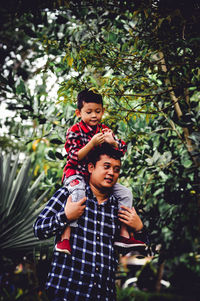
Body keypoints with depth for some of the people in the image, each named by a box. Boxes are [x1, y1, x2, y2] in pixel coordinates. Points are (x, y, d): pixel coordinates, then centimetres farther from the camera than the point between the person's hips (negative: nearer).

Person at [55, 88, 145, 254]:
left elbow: (123, 150, 4)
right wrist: (92, 143, -29)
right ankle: (65, 237, -37)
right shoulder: (74, 131, -7)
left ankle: (124, 235, 3)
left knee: (126, 193, -2)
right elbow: (75, 157, -17)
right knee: (78, 193, -38)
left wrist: (112, 142, -19)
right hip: (76, 174, -6)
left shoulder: (104, 130, 8)